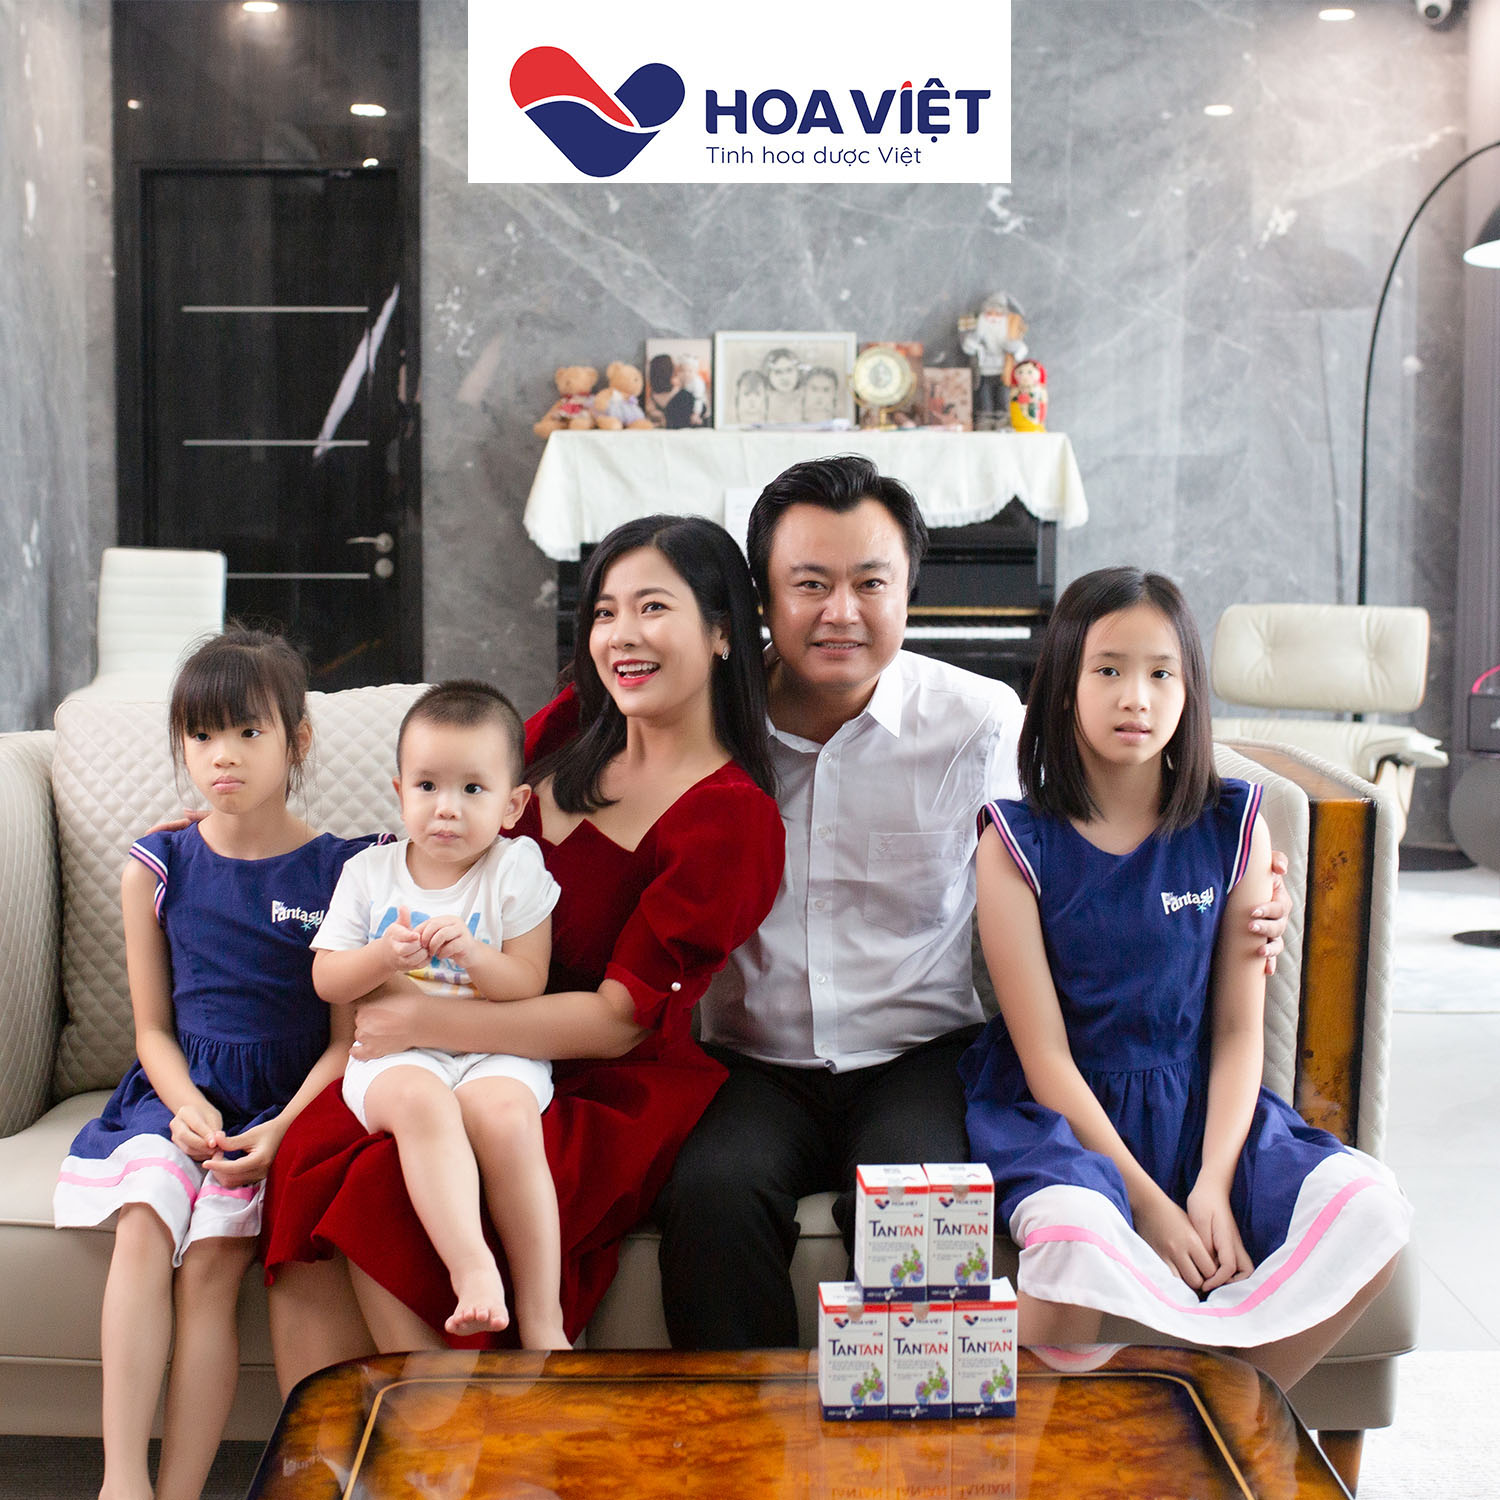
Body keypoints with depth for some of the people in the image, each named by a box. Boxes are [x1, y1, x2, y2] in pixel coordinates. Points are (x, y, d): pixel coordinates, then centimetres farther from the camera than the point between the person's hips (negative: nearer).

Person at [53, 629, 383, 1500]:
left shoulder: (344, 871, -1)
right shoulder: (157, 868, 8)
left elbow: (350, 1035, -2)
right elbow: (153, 1026, 11)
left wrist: (282, 1128, -17)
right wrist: (186, 1102, -9)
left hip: (290, 1099, -2)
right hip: (182, 1091, 2)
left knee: (210, 1263, -22)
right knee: (142, 1226, -25)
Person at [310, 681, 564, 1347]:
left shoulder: (516, 869, 5)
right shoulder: (368, 873, 12)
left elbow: (528, 985, -1)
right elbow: (327, 981, 8)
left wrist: (472, 953, -20)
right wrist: (385, 957, -12)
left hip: (494, 1050, -1)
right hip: (393, 1053, 1)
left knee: (504, 1112, -33)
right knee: (420, 1098, -35)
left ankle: (541, 1314, -25)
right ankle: (472, 1269, -43)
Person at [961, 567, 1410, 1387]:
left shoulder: (1233, 825, 2)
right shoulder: (1017, 840, -7)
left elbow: (1239, 1029, 1)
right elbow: (1044, 1052, -10)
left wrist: (1215, 1183, -13)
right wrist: (1150, 1204, -17)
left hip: (1197, 1103, 4)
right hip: (1058, 1108, -3)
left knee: (1368, 1206, -21)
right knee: (1075, 1234, -36)